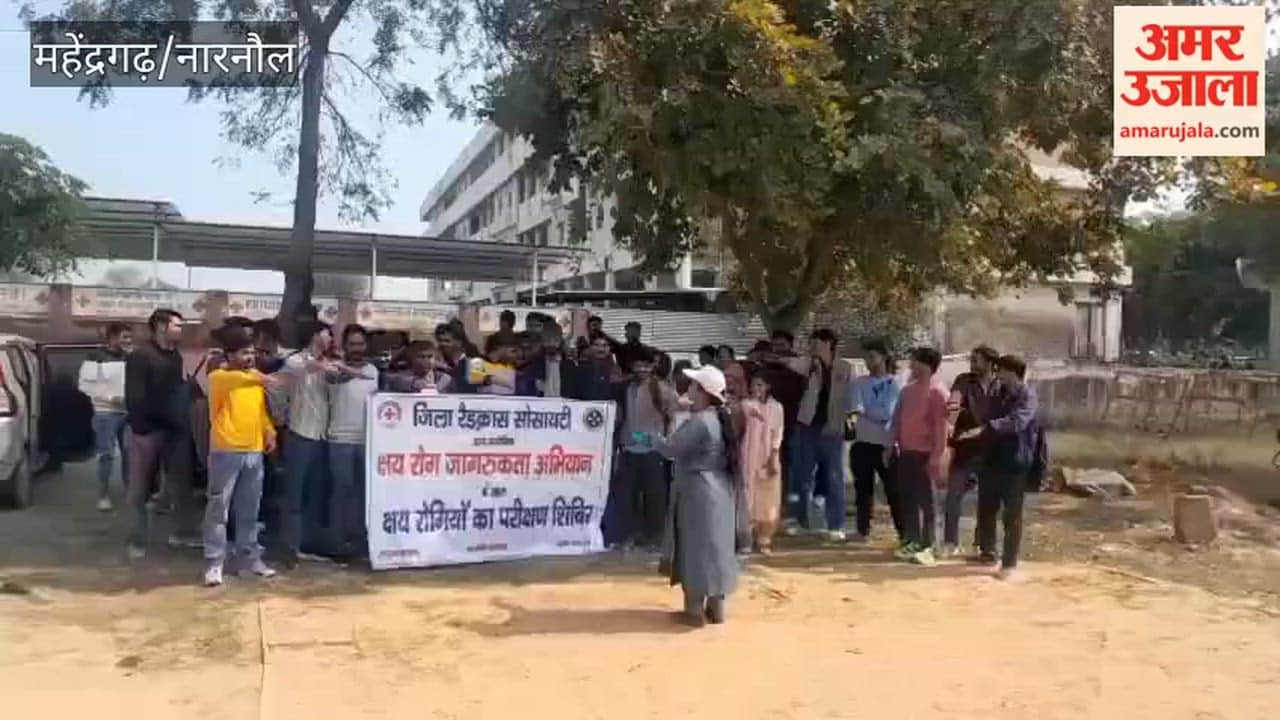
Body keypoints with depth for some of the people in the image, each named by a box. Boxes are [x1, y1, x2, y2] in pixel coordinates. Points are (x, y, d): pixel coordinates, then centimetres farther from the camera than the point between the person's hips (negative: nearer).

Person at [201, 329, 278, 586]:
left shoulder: (256, 380, 14)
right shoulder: (219, 377, -4)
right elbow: (230, 379, -28)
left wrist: (269, 432, 4)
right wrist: (255, 377, -43)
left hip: (254, 452, 5)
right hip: (226, 452, -5)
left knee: (249, 511, 13)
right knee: (218, 509, -1)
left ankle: (250, 557, 22)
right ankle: (214, 563, 4)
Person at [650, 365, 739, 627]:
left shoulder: (699, 421, -21)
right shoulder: (719, 418, 9)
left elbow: (672, 448, -18)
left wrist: (654, 440, 0)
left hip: (697, 490, -9)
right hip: (718, 489, 9)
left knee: (695, 547, -1)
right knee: (715, 545, 13)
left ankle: (695, 609, 6)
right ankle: (716, 606, 20)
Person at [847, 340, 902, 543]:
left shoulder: (893, 383, -1)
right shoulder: (860, 383, 9)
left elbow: (888, 412, -13)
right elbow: (856, 407, -7)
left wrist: (866, 411, -7)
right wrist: (877, 414, -19)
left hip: (886, 443, -3)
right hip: (863, 442, 3)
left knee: (893, 489, 1)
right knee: (863, 488, 9)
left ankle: (903, 532, 7)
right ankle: (863, 530, 19)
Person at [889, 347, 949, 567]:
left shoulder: (937, 392, -9)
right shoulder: (908, 390, 13)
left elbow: (941, 427, -14)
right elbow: (898, 419, 17)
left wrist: (936, 457, -17)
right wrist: (891, 446, 13)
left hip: (924, 454, -7)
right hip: (905, 452, 7)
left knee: (924, 501, -1)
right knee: (908, 499, 10)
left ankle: (926, 547, 4)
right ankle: (911, 542, 20)